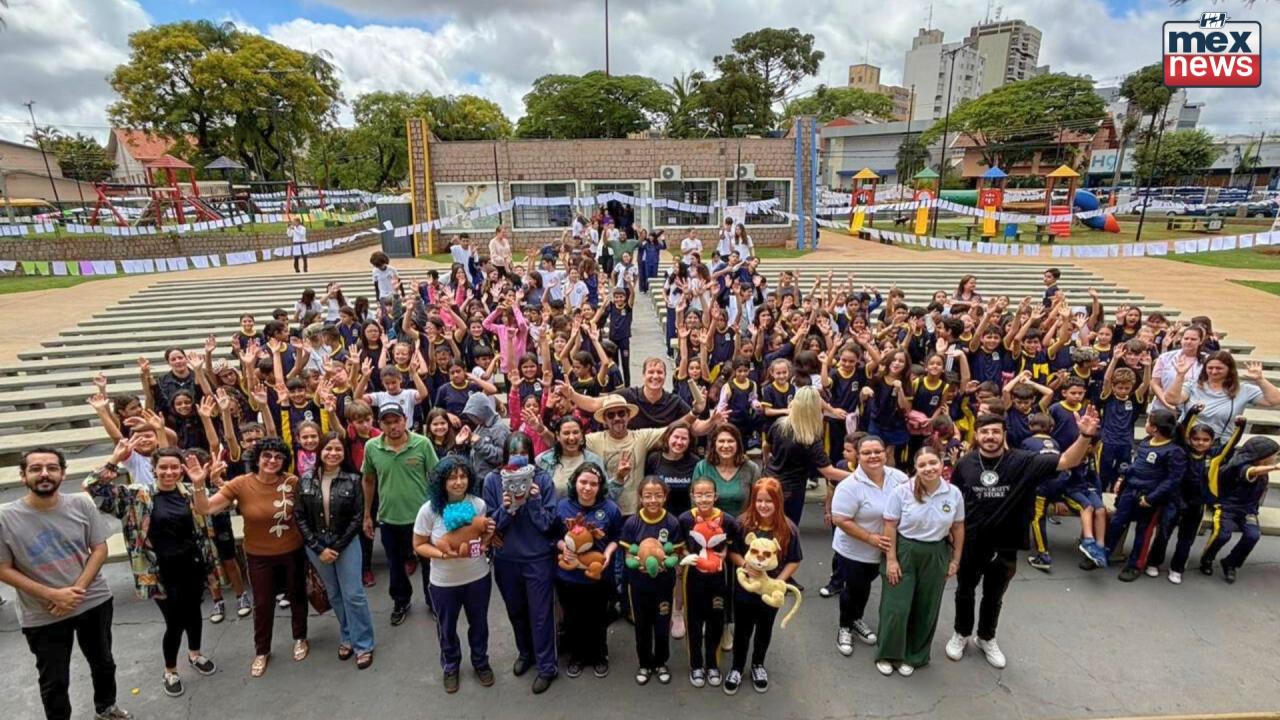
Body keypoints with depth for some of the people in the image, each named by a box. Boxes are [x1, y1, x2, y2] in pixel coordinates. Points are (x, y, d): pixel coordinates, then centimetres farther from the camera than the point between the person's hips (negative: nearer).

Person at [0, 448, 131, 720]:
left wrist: (77, 589, -17)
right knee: (54, 682, 12)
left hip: (94, 602, 2)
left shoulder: (82, 504, -10)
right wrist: (52, 595, -18)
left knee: (103, 663, 22)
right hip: (42, 616, -2)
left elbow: (100, 549, -4)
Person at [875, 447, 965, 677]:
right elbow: (890, 527, -11)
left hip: (936, 556, 3)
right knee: (896, 607, 0)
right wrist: (891, 559, -13)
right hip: (903, 552, -3)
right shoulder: (902, 491, -15)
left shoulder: (954, 494, -5)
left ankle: (912, 656, 31)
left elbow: (957, 528, 6)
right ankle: (887, 654, 21)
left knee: (926, 610, 13)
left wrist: (955, 559, 7)